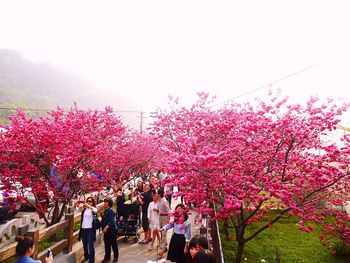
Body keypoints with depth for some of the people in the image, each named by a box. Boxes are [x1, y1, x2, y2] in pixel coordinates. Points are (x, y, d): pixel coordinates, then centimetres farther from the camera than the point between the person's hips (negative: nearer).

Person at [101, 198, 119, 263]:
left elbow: (112, 221, -27)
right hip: (106, 231, 8)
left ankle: (116, 257, 20)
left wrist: (106, 227, -36)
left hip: (111, 230, -8)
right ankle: (107, 257, 27)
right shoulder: (105, 211, 9)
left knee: (113, 244, 6)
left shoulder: (111, 211, -18)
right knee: (107, 244, 15)